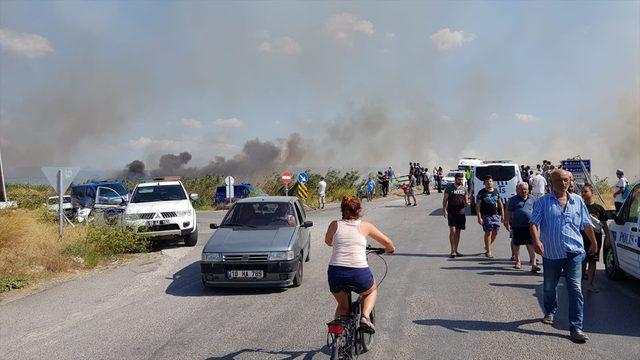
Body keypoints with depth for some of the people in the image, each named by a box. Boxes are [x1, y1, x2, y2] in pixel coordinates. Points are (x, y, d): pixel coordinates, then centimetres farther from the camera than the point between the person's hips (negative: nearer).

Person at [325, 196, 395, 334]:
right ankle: (365, 316, 9)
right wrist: (390, 249, 38)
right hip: (359, 273, -2)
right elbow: (387, 242, 16)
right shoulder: (365, 226, 6)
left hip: (335, 272, 2)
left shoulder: (335, 225, 9)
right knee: (372, 291, 32)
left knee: (342, 305, 28)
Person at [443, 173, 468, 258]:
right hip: (451, 212, -4)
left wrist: (464, 207, -4)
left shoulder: (464, 189, 11)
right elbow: (445, 200, -2)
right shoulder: (449, 188, -1)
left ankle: (456, 250, 17)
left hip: (460, 213, 4)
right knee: (452, 231, -12)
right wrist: (444, 209, -14)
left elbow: (466, 200, 15)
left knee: (458, 231, 9)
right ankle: (452, 251, -6)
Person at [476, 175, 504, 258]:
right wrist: (479, 217, -13)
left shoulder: (496, 192, 11)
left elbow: (500, 204, 17)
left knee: (495, 232, 5)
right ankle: (488, 251, 4)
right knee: (488, 232, -5)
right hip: (486, 216, -5)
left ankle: (488, 246, 29)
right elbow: (477, 206, -6)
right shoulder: (481, 192, -4)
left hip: (495, 215, 5)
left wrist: (502, 215, 13)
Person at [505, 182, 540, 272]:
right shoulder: (513, 200, 0)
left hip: (529, 226, 1)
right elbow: (508, 213, 0)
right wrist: (507, 223, -5)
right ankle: (518, 262, 26)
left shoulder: (531, 199, 10)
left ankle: (533, 264, -5)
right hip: (517, 226, -1)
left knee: (531, 245, -4)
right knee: (516, 244, 10)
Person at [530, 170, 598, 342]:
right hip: (551, 253, 0)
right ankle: (550, 312, 42)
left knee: (575, 289, -7)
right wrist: (536, 241, -24)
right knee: (549, 287, 14)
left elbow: (587, 224, 19)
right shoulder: (543, 202, 0)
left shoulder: (577, 201, 9)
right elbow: (534, 223, -8)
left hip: (574, 252, 1)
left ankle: (576, 328, -4)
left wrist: (594, 242, 25)